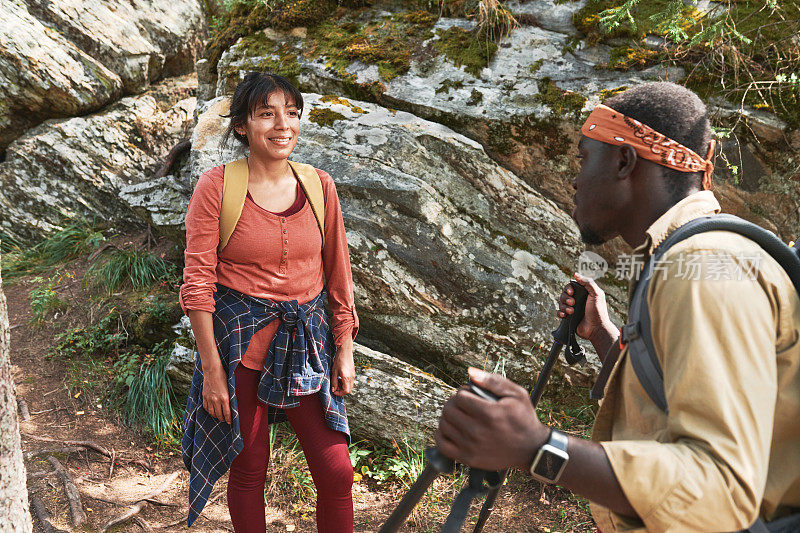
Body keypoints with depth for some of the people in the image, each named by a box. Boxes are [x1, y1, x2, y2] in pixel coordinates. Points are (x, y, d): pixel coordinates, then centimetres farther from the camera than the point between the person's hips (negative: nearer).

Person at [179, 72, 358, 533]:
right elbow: (197, 284, -8)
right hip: (239, 338, -2)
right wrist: (212, 370, -10)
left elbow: (339, 274, 7)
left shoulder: (319, 185, 1)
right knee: (249, 469, 11)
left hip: (306, 338, 3)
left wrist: (345, 350, 6)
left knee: (337, 472, 2)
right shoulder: (216, 187, -8)